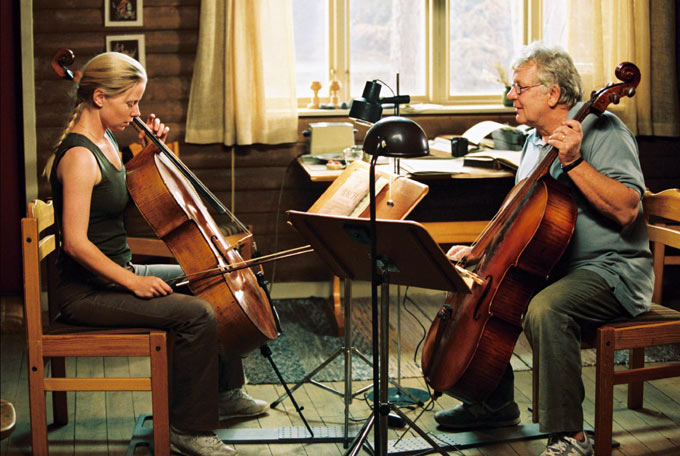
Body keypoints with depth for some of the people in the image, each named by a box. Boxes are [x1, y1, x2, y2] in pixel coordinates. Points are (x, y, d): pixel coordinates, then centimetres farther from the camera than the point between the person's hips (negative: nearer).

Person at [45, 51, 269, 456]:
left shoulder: (106, 141, 9)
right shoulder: (79, 157, -21)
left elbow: (134, 197, 21)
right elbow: (76, 243, -26)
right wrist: (132, 282, -22)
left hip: (118, 274, 11)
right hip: (88, 292, -11)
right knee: (198, 314, -24)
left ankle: (225, 393, 29)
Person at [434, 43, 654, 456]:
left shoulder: (602, 130, -12)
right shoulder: (536, 141, 14)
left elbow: (626, 209, -25)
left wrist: (574, 161, -29)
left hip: (611, 271, -9)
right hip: (550, 266, 9)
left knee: (545, 308, -36)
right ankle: (496, 401, 18)